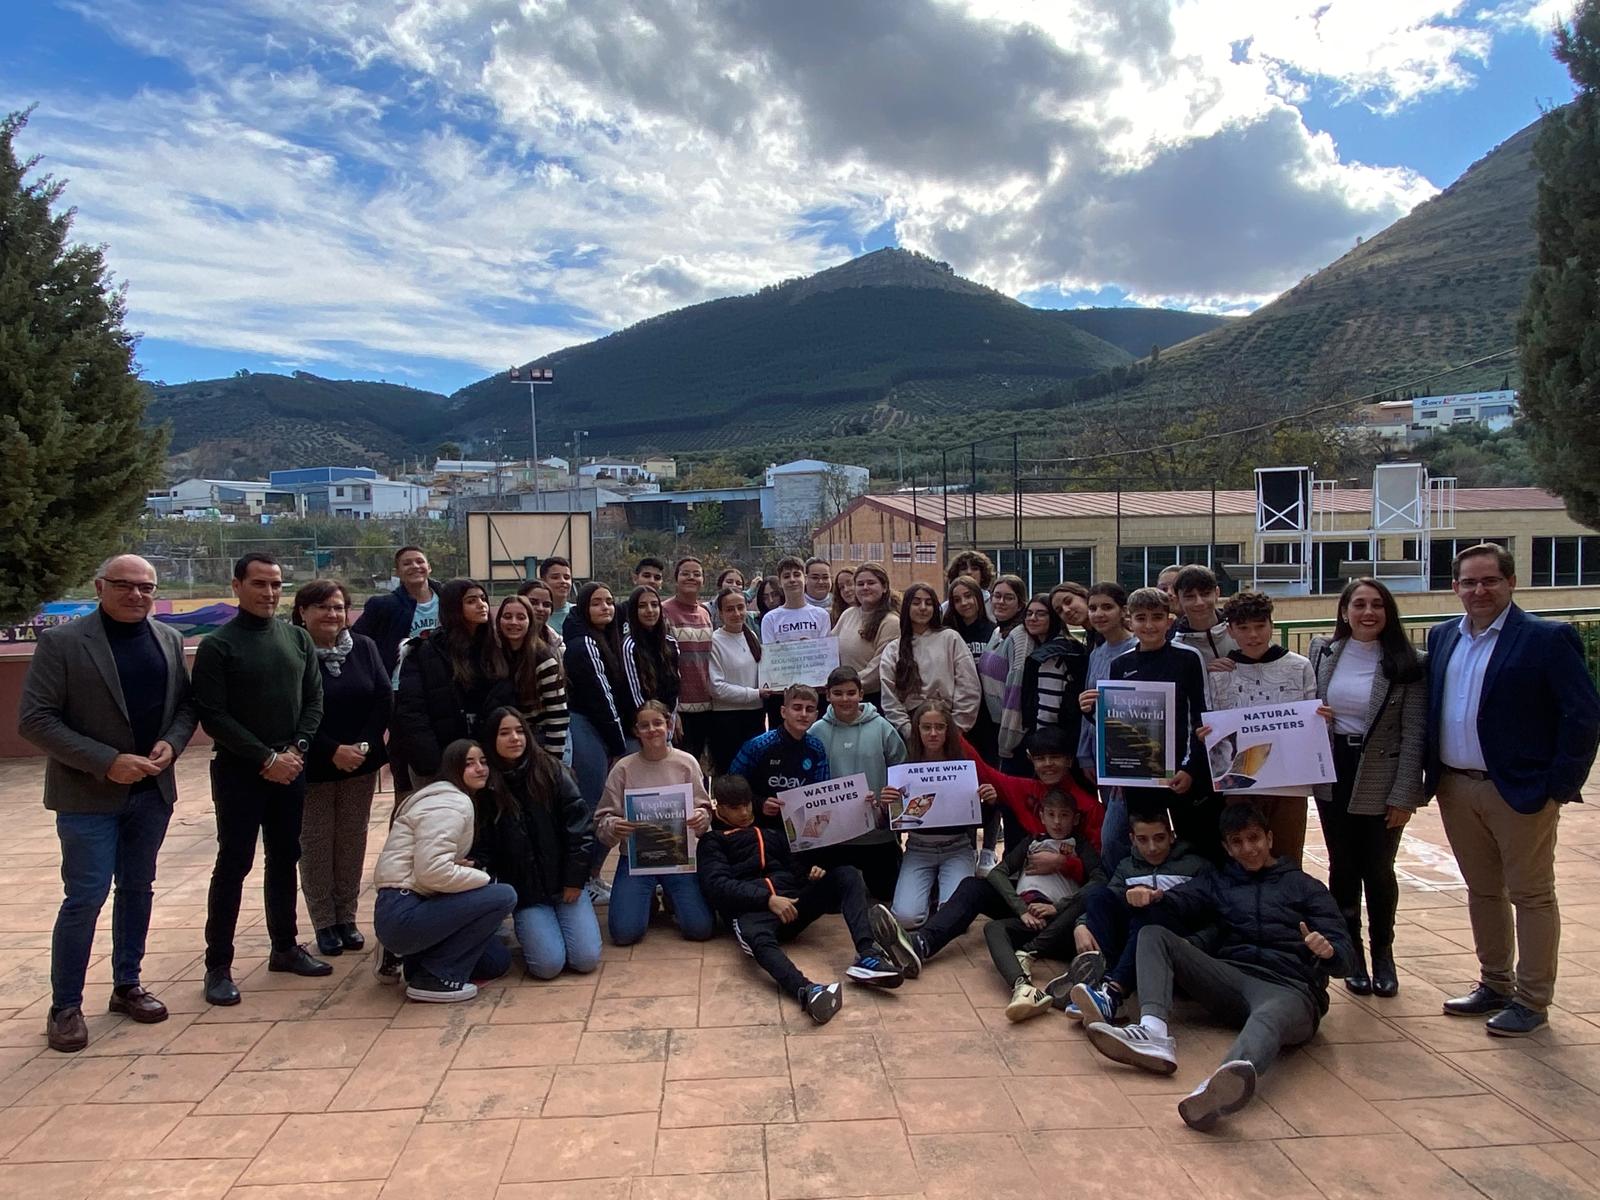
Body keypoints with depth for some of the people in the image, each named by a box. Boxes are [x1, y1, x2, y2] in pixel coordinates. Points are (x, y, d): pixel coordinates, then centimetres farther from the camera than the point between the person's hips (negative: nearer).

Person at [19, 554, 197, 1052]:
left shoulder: (169, 640, 5)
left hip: (152, 790, 5)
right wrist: (106, 762, -19)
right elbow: (34, 719, -12)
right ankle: (65, 1006, 14)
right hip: (89, 794, -5)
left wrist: (170, 744, -11)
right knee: (85, 897, -2)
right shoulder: (61, 642, -9)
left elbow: (186, 705, 10)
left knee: (137, 889, 14)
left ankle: (127, 985, 28)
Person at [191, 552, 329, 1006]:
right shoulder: (218, 645, -7)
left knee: (284, 859, 13)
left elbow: (314, 700, 6)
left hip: (290, 769, 5)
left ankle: (284, 947, 25)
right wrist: (267, 758, -15)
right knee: (233, 865, 0)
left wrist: (296, 750, -8)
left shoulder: (298, 639, 6)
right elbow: (213, 716, -12)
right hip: (239, 772, -4)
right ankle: (218, 965, 11)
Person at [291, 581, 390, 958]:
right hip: (313, 768, -3)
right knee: (316, 845, 4)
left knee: (353, 841, 10)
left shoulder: (364, 647, 3)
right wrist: (333, 751, -17)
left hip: (361, 764, 4)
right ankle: (324, 922, 17)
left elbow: (384, 698, 0)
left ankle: (347, 917, 22)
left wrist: (364, 746, -11)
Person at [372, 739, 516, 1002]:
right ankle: (435, 978, -10)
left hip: (416, 907, 10)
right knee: (503, 896, -17)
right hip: (402, 914, -10)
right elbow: (433, 872, -28)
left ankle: (411, 962, 15)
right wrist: (485, 879, -14)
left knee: (497, 962, 11)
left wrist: (467, 869, -5)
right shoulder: (450, 803, -16)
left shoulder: (461, 801, 16)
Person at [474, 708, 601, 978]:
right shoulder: (486, 787, -4)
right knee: (549, 965, -15)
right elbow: (482, 844, -3)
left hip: (565, 882, 1)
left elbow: (580, 822, -4)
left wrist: (575, 879, -6)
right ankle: (528, 930, 16)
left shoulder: (550, 771, -3)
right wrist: (474, 865, -26)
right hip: (524, 890, -1)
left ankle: (566, 914, 19)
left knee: (586, 959, -10)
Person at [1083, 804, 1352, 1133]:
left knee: (1268, 1019, -39)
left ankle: (1226, 1082, -75)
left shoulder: (1305, 887, 21)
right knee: (1154, 935, -13)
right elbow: (1182, 901, 6)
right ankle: (1154, 1034, -37)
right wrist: (1153, 898, -18)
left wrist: (1328, 951, -16)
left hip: (1289, 988, -4)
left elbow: (1342, 950, 9)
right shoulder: (1217, 882, 27)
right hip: (1231, 977, 4)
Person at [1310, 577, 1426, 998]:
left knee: (1378, 870, 6)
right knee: (1343, 868, 10)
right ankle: (1351, 952, 25)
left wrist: (1404, 796, -11)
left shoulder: (1404, 663, -7)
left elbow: (1414, 734, -8)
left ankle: (1383, 953, 27)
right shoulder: (1322, 652, 1)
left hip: (1380, 782, -2)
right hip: (1333, 774, 2)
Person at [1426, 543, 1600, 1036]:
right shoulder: (1442, 637, 8)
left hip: (1521, 790, -6)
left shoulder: (1547, 638, -9)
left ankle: (1531, 1001, 16)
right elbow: (1430, 708, 13)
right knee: (1482, 891, 16)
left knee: (1530, 894, 5)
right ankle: (1494, 986, 30)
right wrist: (1430, 775, 6)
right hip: (1455, 788, 6)